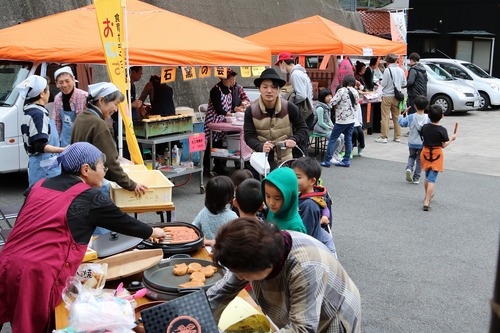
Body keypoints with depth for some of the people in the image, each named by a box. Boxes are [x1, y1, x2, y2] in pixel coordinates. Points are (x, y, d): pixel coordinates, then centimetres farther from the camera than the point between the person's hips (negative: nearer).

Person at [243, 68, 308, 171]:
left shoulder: (289, 108, -7)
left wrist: (294, 139, -19)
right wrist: (261, 147, -30)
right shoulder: (251, 110, -6)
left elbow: (303, 129, 3)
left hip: (285, 160, 0)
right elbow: (249, 136, -8)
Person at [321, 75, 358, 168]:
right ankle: (346, 160, 12)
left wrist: (338, 104, 4)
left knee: (332, 139, -1)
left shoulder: (342, 91, -14)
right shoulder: (355, 92, 5)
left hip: (342, 120, -6)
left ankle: (327, 161, -2)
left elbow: (333, 102, -15)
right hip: (352, 119, 6)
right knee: (348, 140, 10)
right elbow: (355, 106, 12)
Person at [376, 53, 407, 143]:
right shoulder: (401, 70, 3)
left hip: (387, 96, -5)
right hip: (397, 96, 5)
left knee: (385, 117, -1)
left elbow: (384, 84, -14)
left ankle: (384, 137, 0)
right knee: (397, 117, 11)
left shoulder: (387, 70, -13)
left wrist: (381, 82, 8)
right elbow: (404, 83, 9)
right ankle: (397, 137, 16)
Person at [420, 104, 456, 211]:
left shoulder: (424, 127, -4)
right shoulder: (442, 130, -15)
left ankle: (428, 196, 40)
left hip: (425, 152, 4)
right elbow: (444, 145, -9)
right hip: (436, 155, -4)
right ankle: (427, 202, -12)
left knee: (427, 176, 23)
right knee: (432, 179, -4)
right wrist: (451, 138, 5)